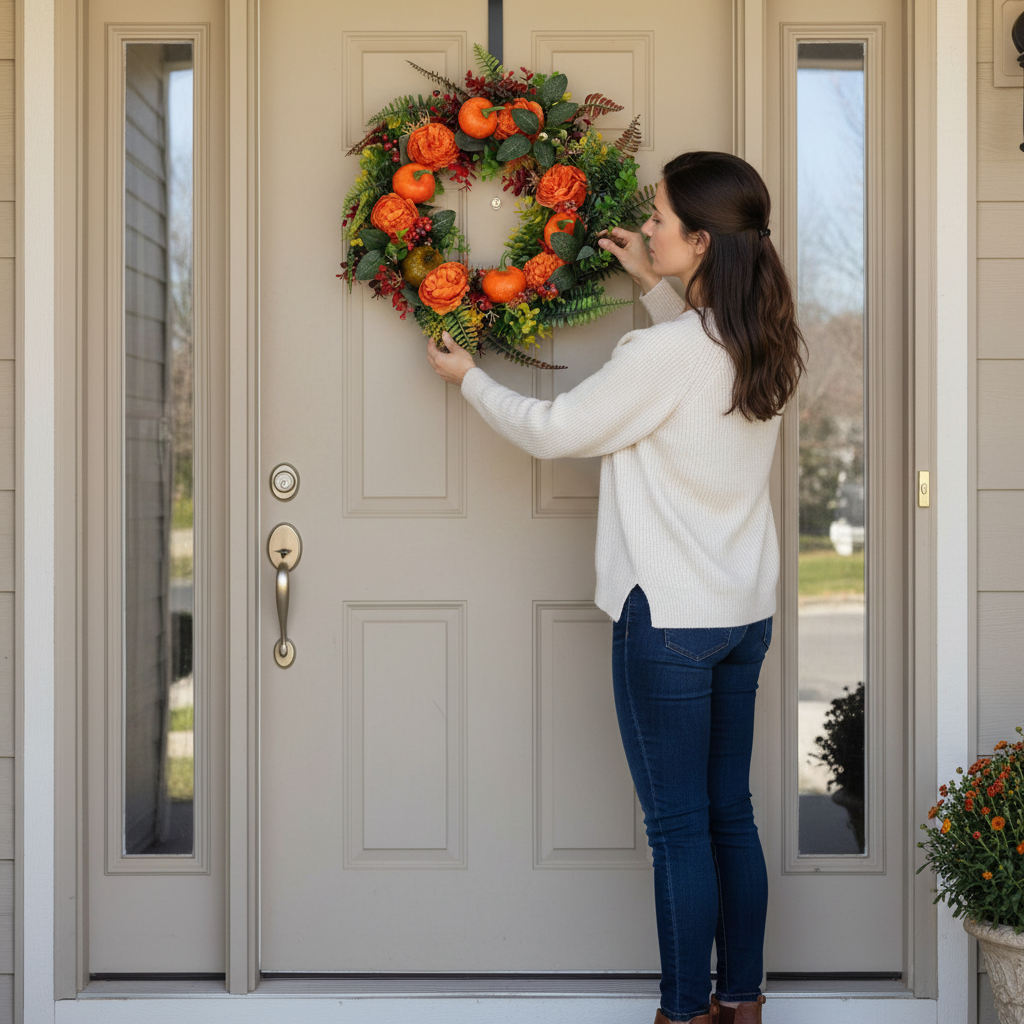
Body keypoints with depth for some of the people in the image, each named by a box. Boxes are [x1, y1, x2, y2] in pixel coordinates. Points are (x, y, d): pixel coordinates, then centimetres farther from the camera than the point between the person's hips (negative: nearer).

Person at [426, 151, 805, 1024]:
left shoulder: (664, 353, -21)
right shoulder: (764, 343, 3)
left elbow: (553, 432, -9)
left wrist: (469, 376, 7)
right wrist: (653, 287, 23)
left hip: (670, 616, -8)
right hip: (746, 610, 8)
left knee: (679, 828, 3)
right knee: (730, 813, 16)